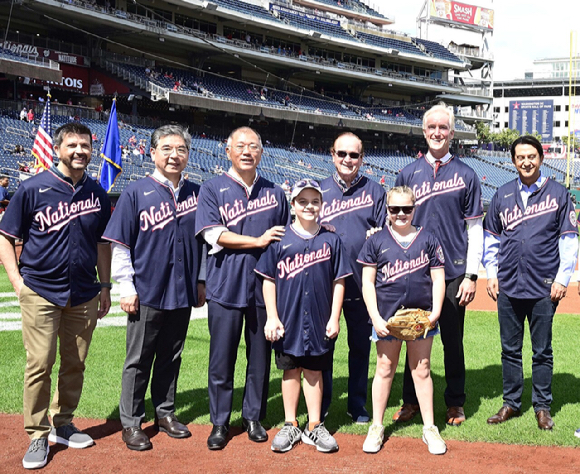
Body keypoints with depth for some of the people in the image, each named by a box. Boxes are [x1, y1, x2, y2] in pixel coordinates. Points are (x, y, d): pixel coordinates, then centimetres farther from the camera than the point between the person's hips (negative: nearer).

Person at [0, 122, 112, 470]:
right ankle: (38, 436, 10)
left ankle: (63, 425, 26)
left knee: (75, 364, 9)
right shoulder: (33, 188, -4)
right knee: (40, 365, -3)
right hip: (41, 293, -4)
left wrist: (105, 286, 12)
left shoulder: (97, 194, 8)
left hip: (84, 295, 4)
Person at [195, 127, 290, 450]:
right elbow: (214, 234, -8)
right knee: (222, 359, 2)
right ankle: (220, 422, 15)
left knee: (261, 356, 8)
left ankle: (254, 417, 22)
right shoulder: (213, 189, 4)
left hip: (265, 286, 3)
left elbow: (288, 238, 15)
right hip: (226, 286, -2)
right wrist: (259, 242, -10)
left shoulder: (275, 192, 13)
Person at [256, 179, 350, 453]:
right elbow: (269, 280, 0)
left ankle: (314, 427, 19)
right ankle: (290, 426, 21)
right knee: (291, 370, 10)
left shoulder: (330, 240, 2)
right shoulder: (280, 239, -1)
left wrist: (334, 318, -1)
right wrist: (272, 317, -5)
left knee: (314, 371, 9)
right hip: (288, 319, 0)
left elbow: (338, 282, 4)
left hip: (319, 320, 0)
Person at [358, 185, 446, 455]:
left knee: (422, 370, 9)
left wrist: (435, 312, -7)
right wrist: (375, 317, -8)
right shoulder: (376, 241, 1)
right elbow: (368, 282, 0)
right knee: (385, 369, 9)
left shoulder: (428, 240, 4)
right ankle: (377, 427, 21)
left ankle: (429, 428, 20)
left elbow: (438, 279, 5)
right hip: (387, 316, 0)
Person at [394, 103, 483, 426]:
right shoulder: (409, 174, 7)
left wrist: (471, 275, -5)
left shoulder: (466, 175, 3)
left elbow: (475, 229, 1)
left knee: (453, 340, 7)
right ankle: (412, 400, 19)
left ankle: (455, 403, 20)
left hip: (454, 271, -1)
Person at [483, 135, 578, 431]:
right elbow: (490, 238, 14)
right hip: (508, 286, 3)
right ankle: (511, 403, 21)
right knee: (510, 349, 10)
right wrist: (491, 274, 6)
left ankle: (542, 406, 18)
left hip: (544, 288, -2)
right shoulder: (502, 195, 8)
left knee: (542, 351, 6)